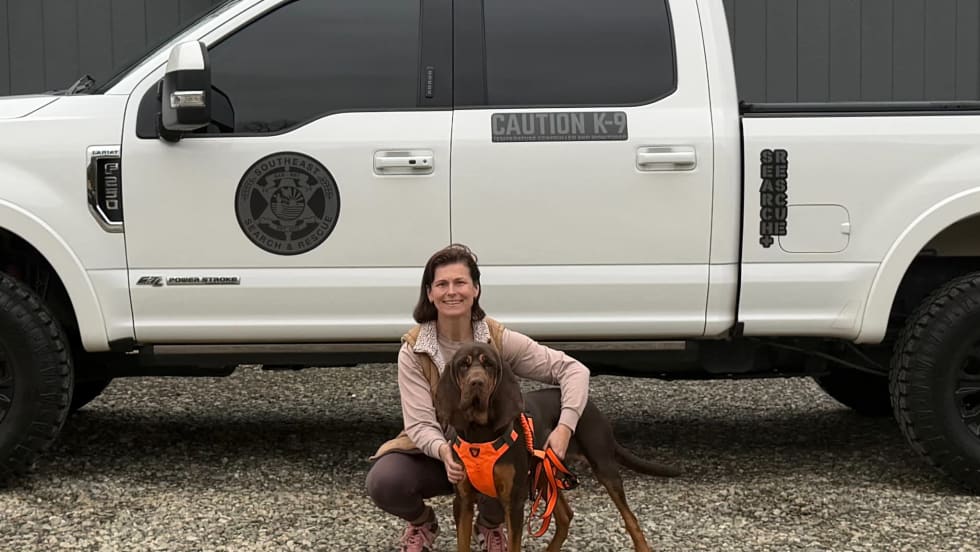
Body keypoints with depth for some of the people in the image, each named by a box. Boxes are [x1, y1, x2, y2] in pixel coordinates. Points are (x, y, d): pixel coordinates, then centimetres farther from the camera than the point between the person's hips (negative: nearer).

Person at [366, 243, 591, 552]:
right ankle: (422, 523, 9)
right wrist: (444, 451, -44)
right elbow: (420, 424, -20)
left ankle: (490, 526, 6)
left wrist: (565, 427, -32)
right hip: (434, 452, 0)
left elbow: (573, 370, -14)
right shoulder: (413, 350, -15)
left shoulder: (499, 340, -15)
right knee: (382, 483, -30)